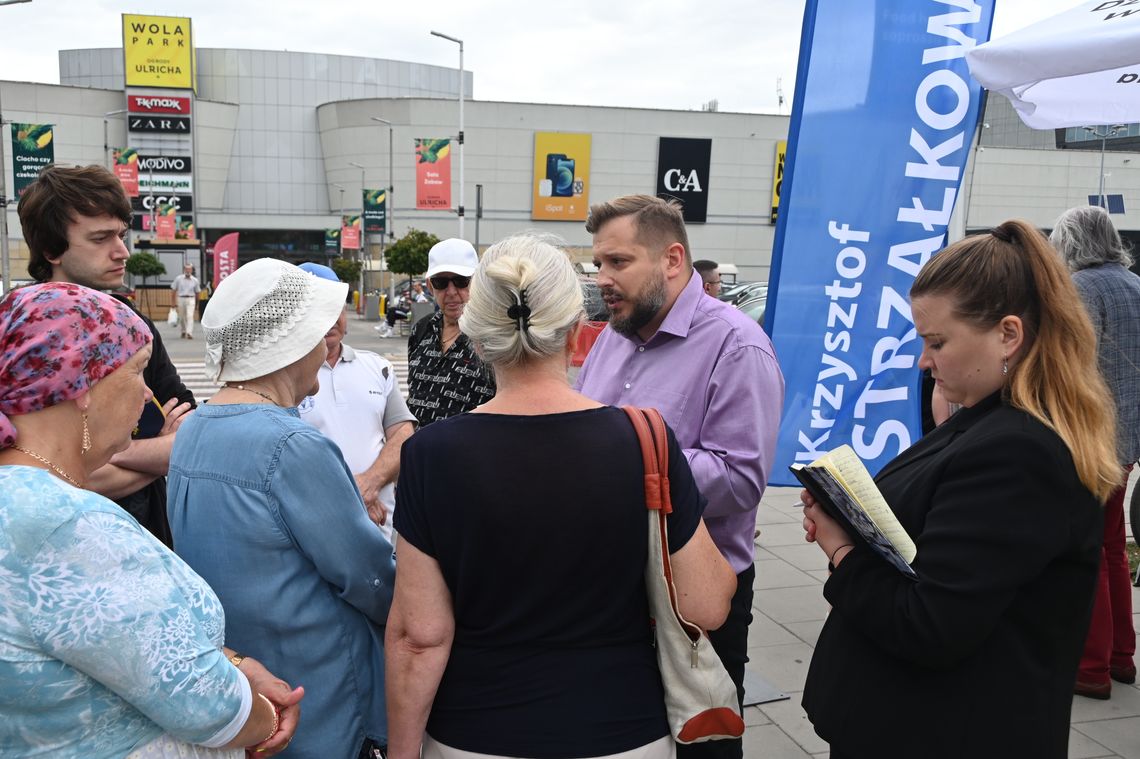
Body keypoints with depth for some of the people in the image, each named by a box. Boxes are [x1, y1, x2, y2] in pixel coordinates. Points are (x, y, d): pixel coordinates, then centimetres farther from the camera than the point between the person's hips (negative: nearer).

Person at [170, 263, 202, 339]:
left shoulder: (195, 280, 3)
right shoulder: (178, 278, 1)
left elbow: (197, 292, 12)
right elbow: (174, 290, 5)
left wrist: (197, 304, 15)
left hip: (191, 299, -1)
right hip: (181, 298, 1)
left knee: (190, 316, -15)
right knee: (181, 317, 11)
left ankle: (189, 333, -21)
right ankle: (183, 331, 31)